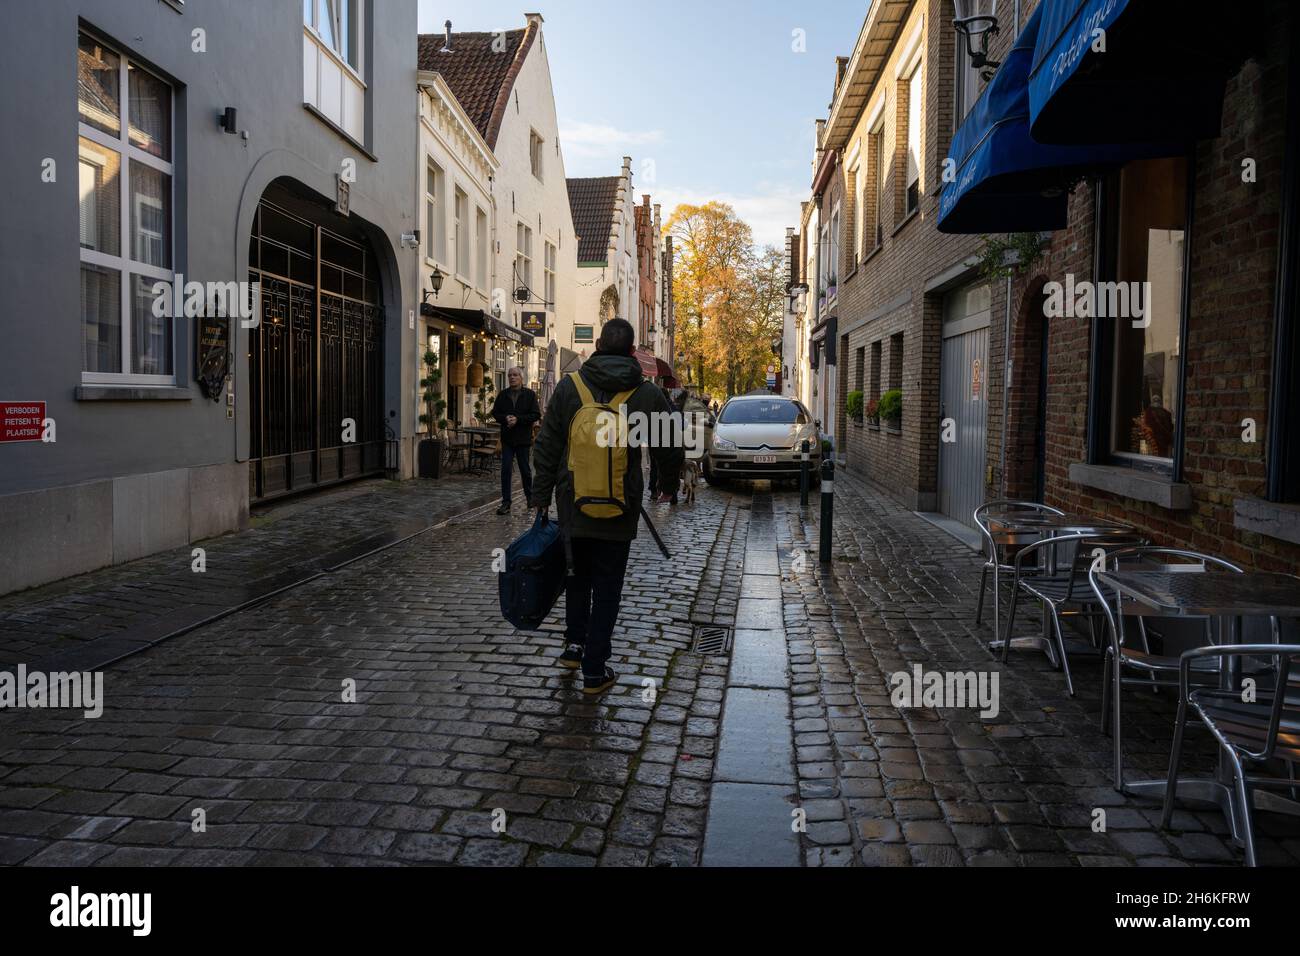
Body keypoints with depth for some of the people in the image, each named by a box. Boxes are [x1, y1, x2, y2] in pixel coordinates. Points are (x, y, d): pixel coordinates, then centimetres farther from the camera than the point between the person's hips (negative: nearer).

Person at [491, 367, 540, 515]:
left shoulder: (530, 394, -2)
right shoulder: (503, 395, 7)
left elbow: (536, 415, -8)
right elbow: (495, 413, 10)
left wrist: (518, 419, -17)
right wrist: (505, 418, -11)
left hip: (523, 438, -2)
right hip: (507, 439, 2)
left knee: (525, 469, 9)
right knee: (506, 470, -2)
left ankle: (530, 497, 28)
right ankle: (506, 502, 1)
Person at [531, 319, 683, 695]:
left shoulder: (569, 386, -3)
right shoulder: (648, 394, -7)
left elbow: (546, 449, -1)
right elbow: (669, 456, 1)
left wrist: (541, 496, 8)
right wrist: (670, 480, 23)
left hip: (573, 505, 1)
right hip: (619, 510, -1)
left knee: (577, 574, 24)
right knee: (606, 587, 8)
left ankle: (575, 643, 23)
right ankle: (594, 671, 10)